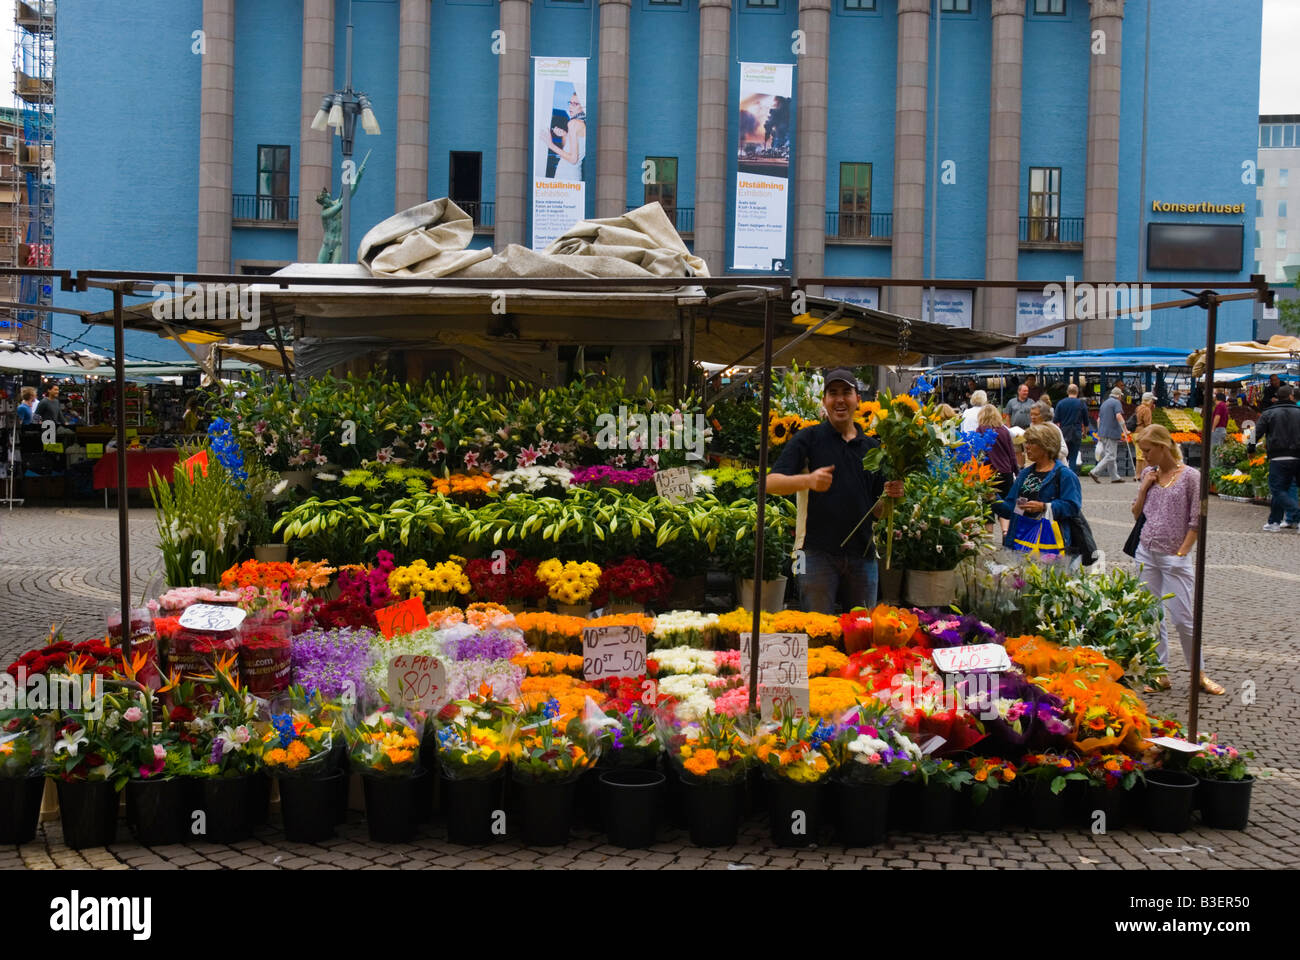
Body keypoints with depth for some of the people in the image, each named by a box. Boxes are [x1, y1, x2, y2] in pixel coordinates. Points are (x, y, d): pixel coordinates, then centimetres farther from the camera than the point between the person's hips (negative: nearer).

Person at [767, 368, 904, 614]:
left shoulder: (872, 447, 14)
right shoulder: (808, 439, 2)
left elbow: (877, 511, 16)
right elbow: (771, 483, -8)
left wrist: (889, 497, -6)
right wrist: (808, 480, -26)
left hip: (862, 554, 4)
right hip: (818, 550, -4)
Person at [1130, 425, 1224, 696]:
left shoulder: (1190, 476, -8)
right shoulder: (1149, 474, 7)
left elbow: (1196, 521, -8)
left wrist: (1181, 554, -11)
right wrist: (1144, 488, -3)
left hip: (1174, 556, -5)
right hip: (1146, 553, 5)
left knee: (1182, 618, -4)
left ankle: (1200, 674, 10)